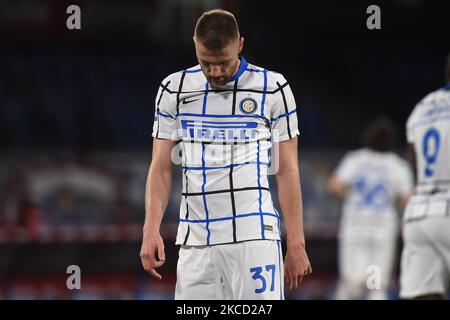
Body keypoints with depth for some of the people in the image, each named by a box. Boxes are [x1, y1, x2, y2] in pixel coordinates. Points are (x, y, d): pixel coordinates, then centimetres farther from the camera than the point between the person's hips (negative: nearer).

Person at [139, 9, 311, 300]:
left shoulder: (272, 88, 2)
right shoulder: (174, 89, 8)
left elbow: (287, 171, 3)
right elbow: (161, 169, 8)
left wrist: (296, 243, -1)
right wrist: (151, 231, -5)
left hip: (255, 235, -3)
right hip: (195, 240, 3)